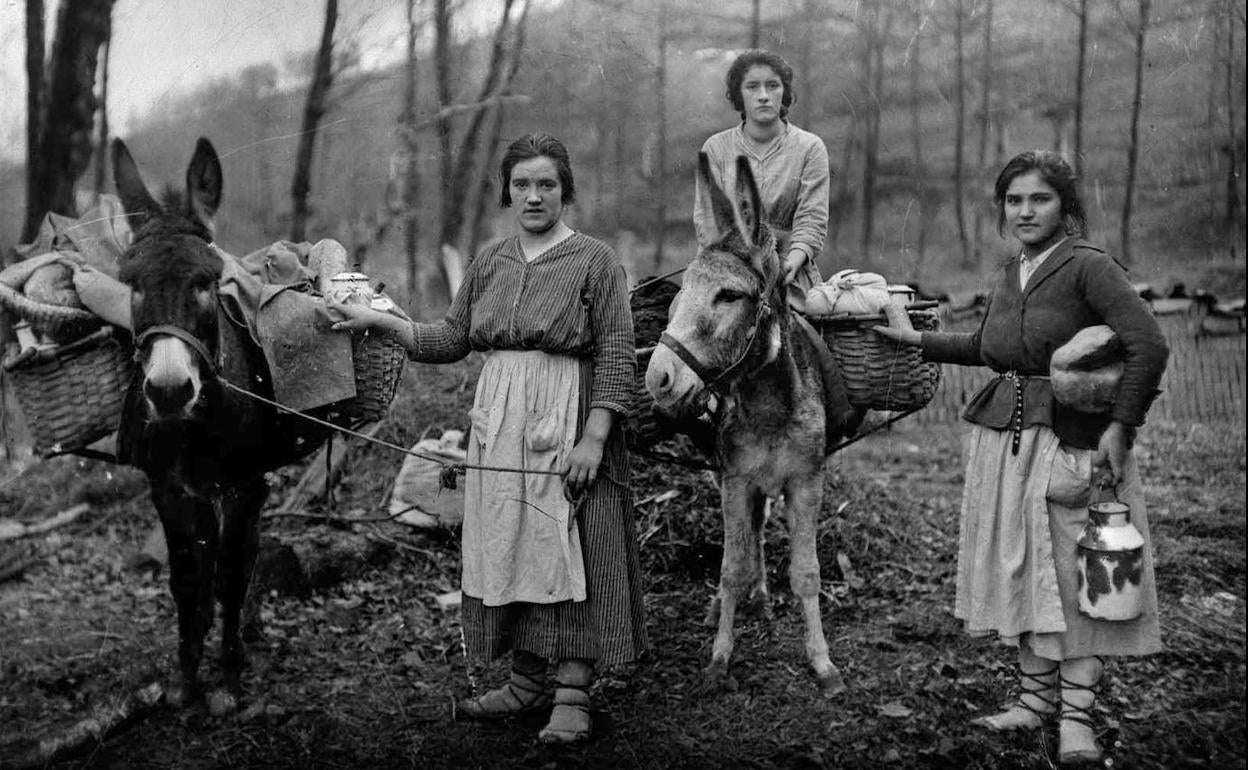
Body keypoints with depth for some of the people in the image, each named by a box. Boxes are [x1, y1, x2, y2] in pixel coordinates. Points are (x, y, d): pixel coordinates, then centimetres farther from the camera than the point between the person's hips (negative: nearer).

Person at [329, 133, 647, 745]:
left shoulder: (595, 261, -5)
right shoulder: (490, 262, 12)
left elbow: (615, 358, -10)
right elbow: (450, 340, 15)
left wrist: (592, 439, -17)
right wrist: (379, 321, 5)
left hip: (566, 425, -6)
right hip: (498, 426, 6)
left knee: (569, 551, -4)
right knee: (508, 551, 9)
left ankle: (573, 696, 1)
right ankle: (526, 683, 21)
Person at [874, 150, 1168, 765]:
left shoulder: (1088, 266, -11)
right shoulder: (1010, 275, 12)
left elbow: (1148, 346, -20)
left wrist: (1121, 426, -23)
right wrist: (915, 338, 27)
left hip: (1075, 440, -7)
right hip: (1005, 439, 7)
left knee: (1075, 573, -4)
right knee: (1018, 570, 11)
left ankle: (1076, 715, 3)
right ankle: (1036, 698, 23)